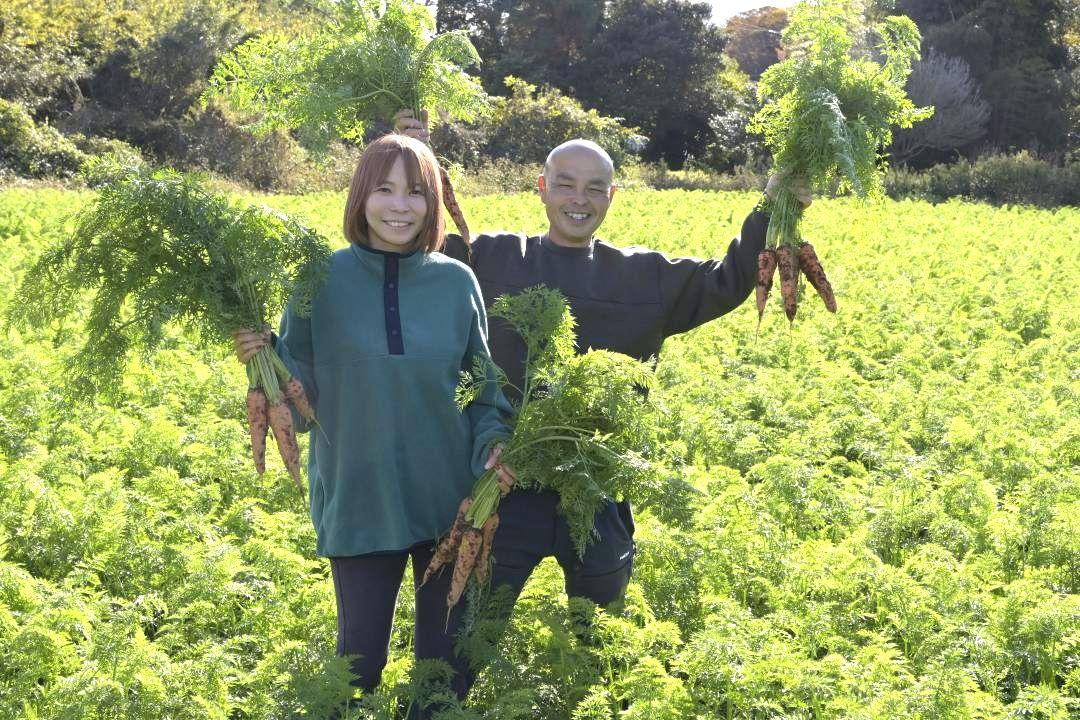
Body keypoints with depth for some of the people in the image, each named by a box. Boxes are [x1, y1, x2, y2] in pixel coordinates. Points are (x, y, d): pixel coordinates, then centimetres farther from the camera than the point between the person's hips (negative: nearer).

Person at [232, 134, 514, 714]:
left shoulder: (456, 281, -1)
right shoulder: (324, 279, -5)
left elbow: (482, 384, 7)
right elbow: (302, 390, -1)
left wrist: (492, 445, -10)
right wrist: (263, 355, -20)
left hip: (450, 499, 2)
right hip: (359, 502, -1)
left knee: (446, 655, 12)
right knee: (360, 653, 8)